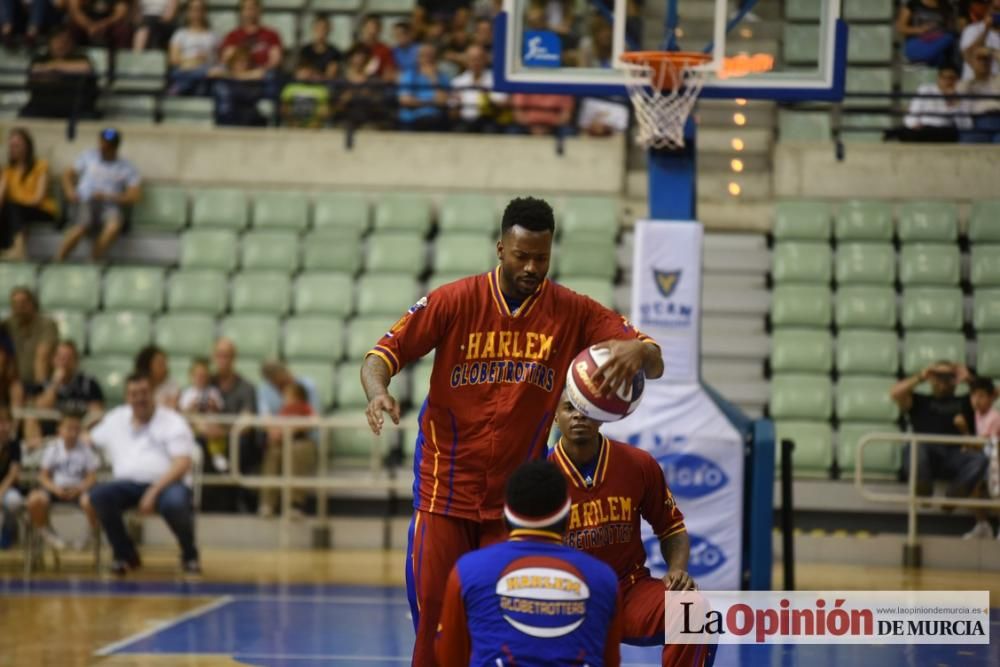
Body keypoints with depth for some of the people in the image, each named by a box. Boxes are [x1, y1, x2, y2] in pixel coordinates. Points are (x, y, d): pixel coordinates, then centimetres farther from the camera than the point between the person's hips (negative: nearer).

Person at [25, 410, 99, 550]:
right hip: (55, 488, 1)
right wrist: (55, 488, -17)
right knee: (35, 498, -30)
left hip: (78, 489, -1)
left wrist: (79, 489, -20)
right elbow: (43, 476, 3)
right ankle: (46, 532, -2)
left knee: (90, 500, -36)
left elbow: (92, 477, -2)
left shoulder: (85, 449, -1)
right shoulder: (53, 448, 2)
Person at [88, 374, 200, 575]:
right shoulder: (115, 420, 17)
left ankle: (189, 556, -5)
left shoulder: (172, 421, 2)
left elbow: (182, 464, -9)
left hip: (166, 483, -4)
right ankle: (125, 555, -6)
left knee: (174, 503, -39)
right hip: (128, 485, 4)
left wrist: (154, 492, -20)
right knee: (98, 494, -28)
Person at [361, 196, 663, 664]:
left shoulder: (572, 313, -3)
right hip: (445, 487, -1)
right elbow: (383, 354, -5)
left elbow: (654, 364, -5)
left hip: (515, 497, 1)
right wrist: (378, 393, -28)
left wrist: (638, 350, -30)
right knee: (432, 608, -3)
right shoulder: (454, 301, -6)